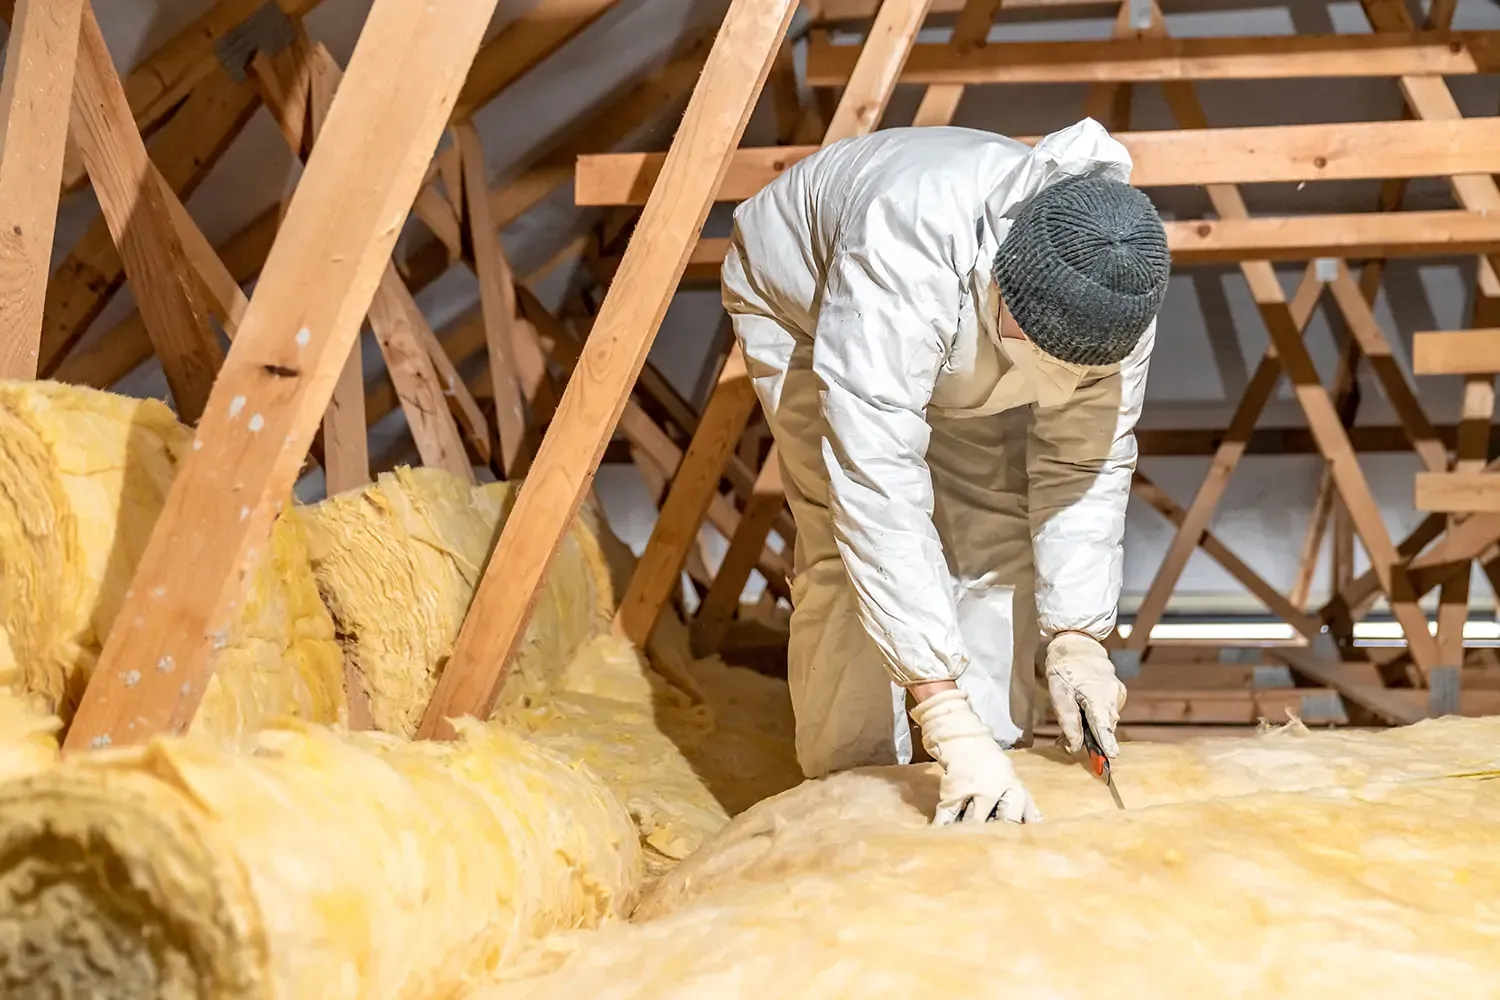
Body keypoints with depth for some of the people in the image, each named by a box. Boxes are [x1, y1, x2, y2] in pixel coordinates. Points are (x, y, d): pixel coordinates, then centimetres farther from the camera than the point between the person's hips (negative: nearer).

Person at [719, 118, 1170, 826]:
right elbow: (877, 491, -50)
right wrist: (950, 719, -52)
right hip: (799, 302, -4)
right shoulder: (903, 259, -48)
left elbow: (1087, 463, -18)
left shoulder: (1118, 283, -30)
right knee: (853, 551, -18)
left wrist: (1077, 638, -26)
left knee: (998, 534, -8)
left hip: (962, 352, 5)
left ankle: (993, 786, 5)